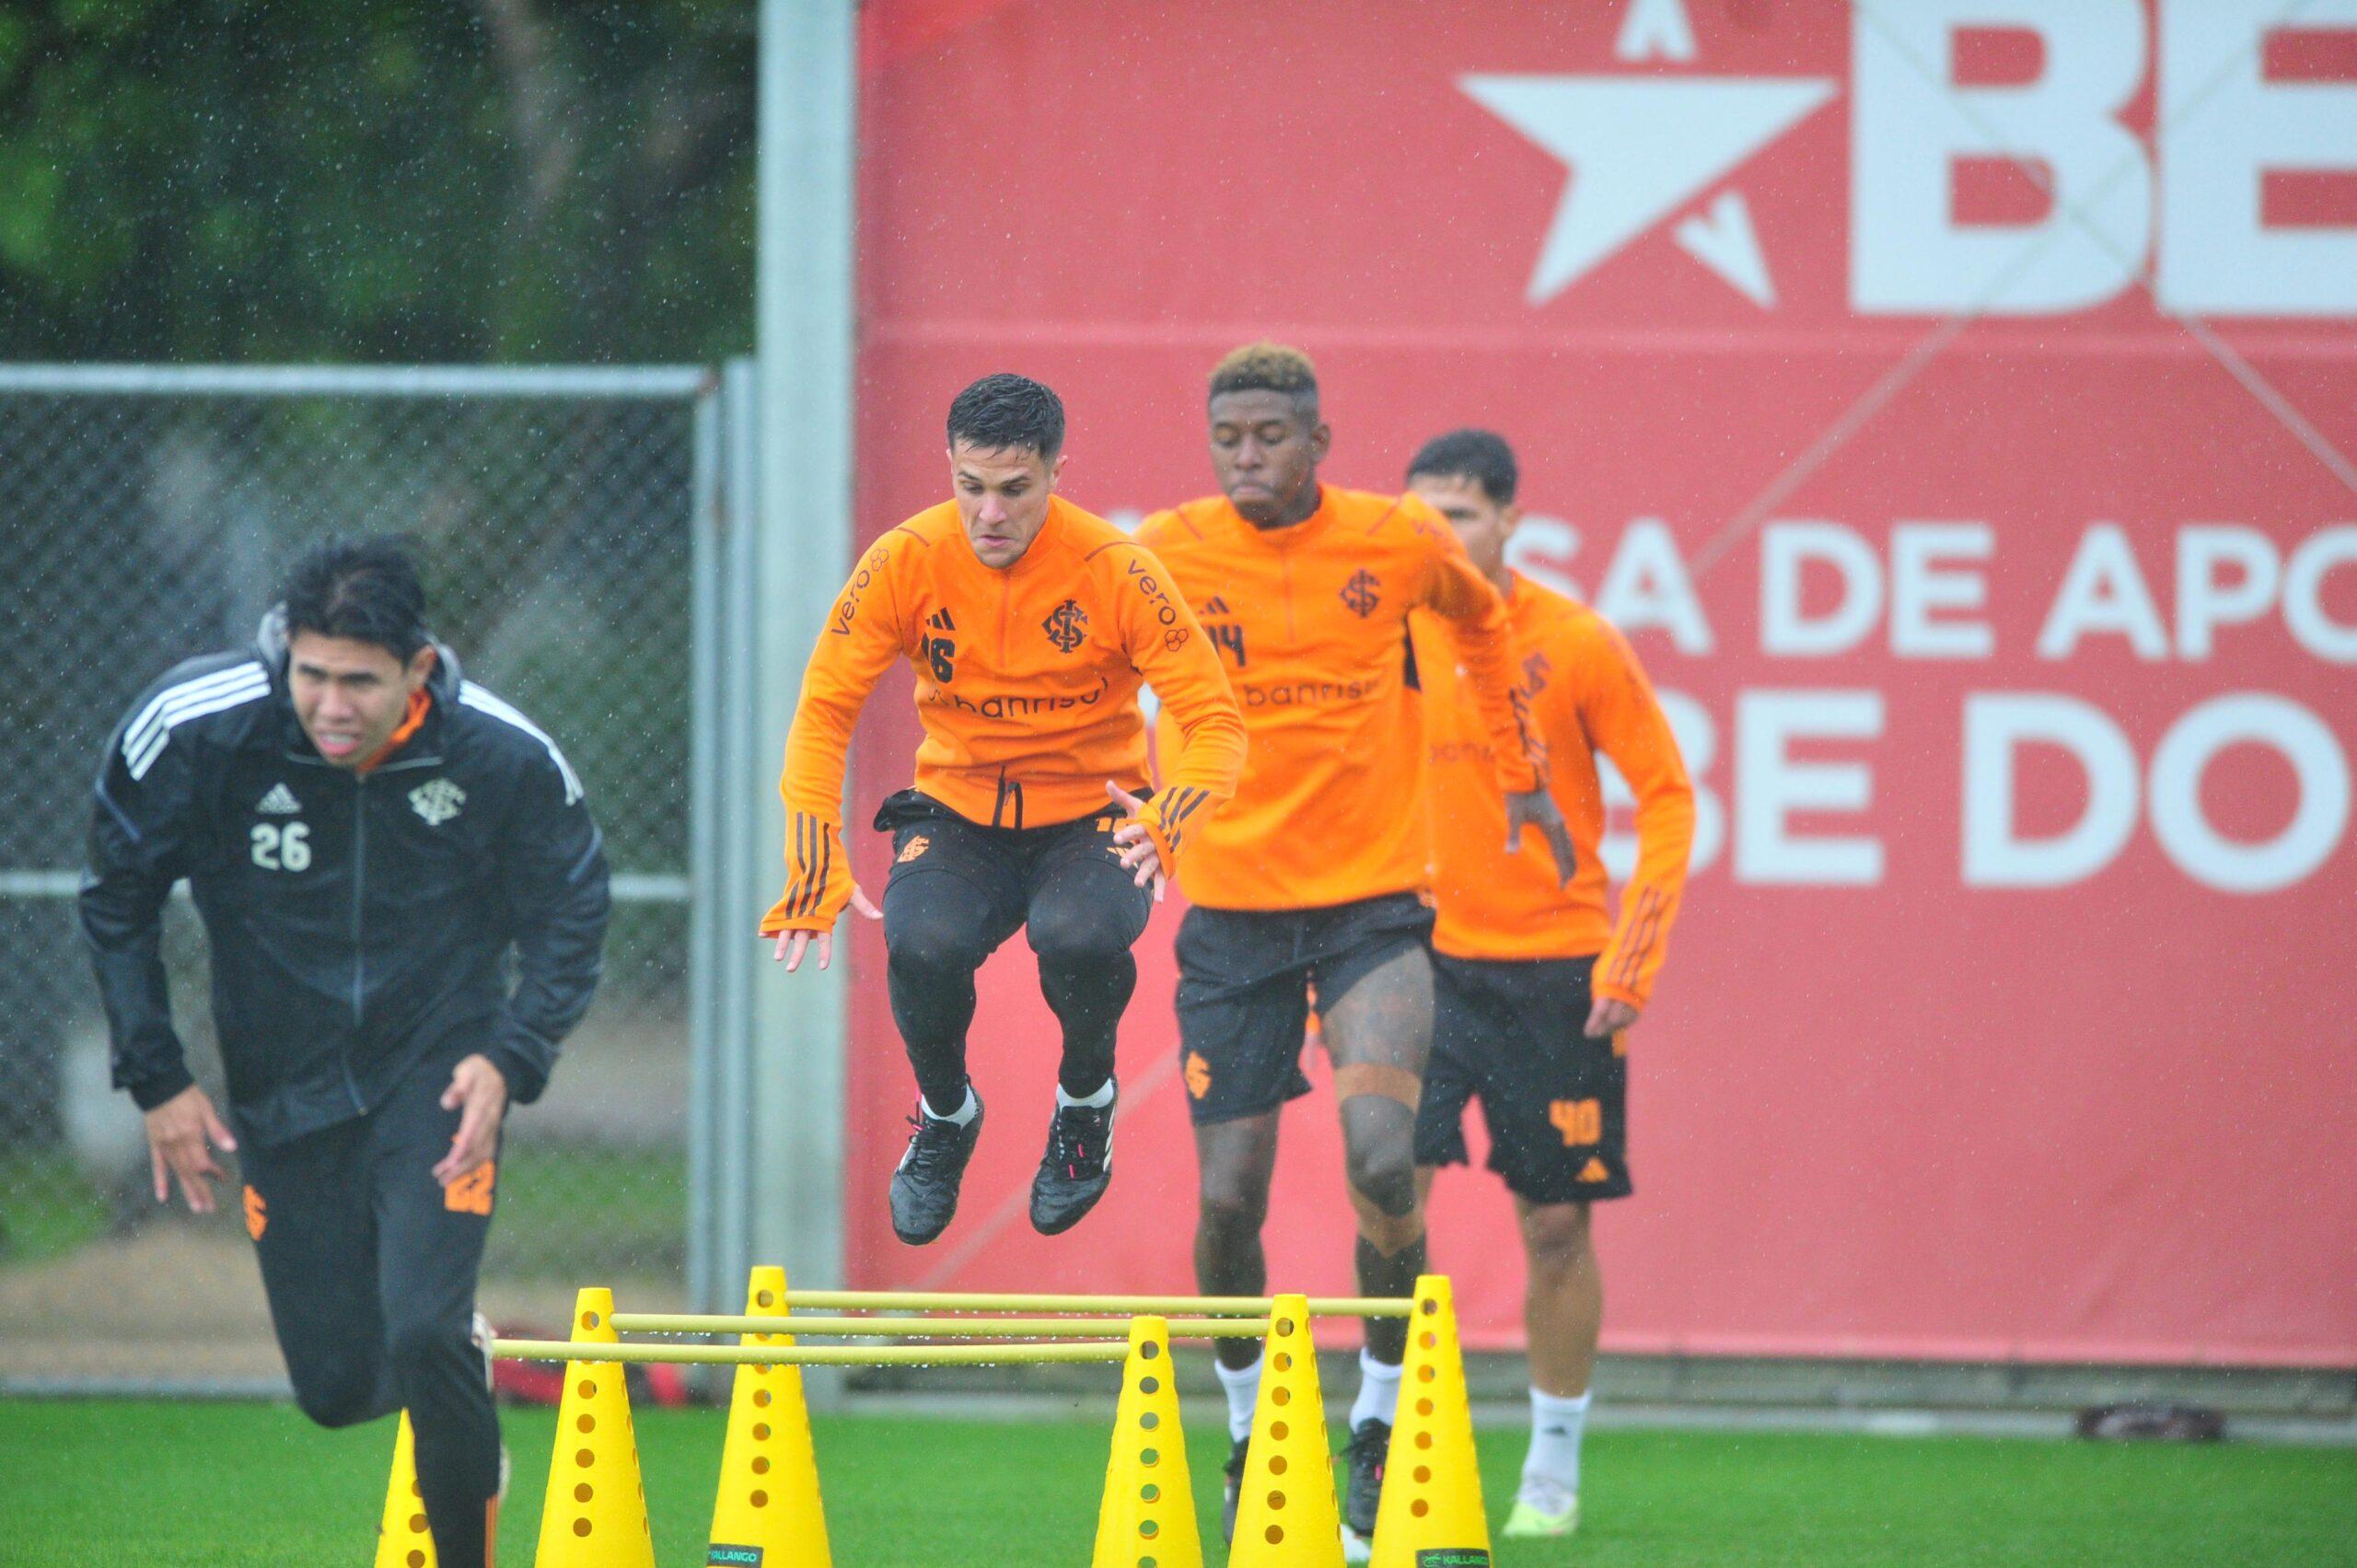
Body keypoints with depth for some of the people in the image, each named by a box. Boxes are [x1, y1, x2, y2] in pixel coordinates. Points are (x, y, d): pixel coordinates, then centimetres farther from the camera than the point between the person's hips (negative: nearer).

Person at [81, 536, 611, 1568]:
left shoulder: (505, 758, -18)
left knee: (421, 1332, -21)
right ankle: (465, 1362, 39)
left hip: (436, 1078, -2)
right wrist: (156, 1080, -4)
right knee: (338, 1386, 4)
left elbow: (570, 920, -1)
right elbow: (116, 902, -2)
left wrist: (511, 1060, -15)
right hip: (283, 1090, 2)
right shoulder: (191, 732, -19)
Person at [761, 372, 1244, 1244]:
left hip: (1090, 819, -1)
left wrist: (1167, 825, -32)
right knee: (923, 946, -31)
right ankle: (945, 1112, 5)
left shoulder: (1114, 570, -14)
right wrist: (814, 870, -18)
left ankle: (1085, 1097, 1)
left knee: (1079, 939, -35)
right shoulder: (907, 564, -10)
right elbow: (824, 712, -7)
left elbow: (1213, 722, -12)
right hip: (957, 813, 2)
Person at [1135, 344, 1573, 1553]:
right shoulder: (1168, 554, -5)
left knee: (1382, 1157, -21)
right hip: (1231, 909, 1)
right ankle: (1251, 1428, 26)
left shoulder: (1399, 543, -5)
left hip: (1373, 901, -1)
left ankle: (1383, 1416, -2)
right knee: (1227, 1202, 1)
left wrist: (1518, 772, 21)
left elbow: (1480, 618, 18)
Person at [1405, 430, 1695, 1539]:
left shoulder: (1576, 646, -6)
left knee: (1557, 1223, 4)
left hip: (1553, 972, -2)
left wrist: (1632, 957, -10)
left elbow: (1667, 795, -2)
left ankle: (1554, 1474, 18)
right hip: (1427, 961, 2)